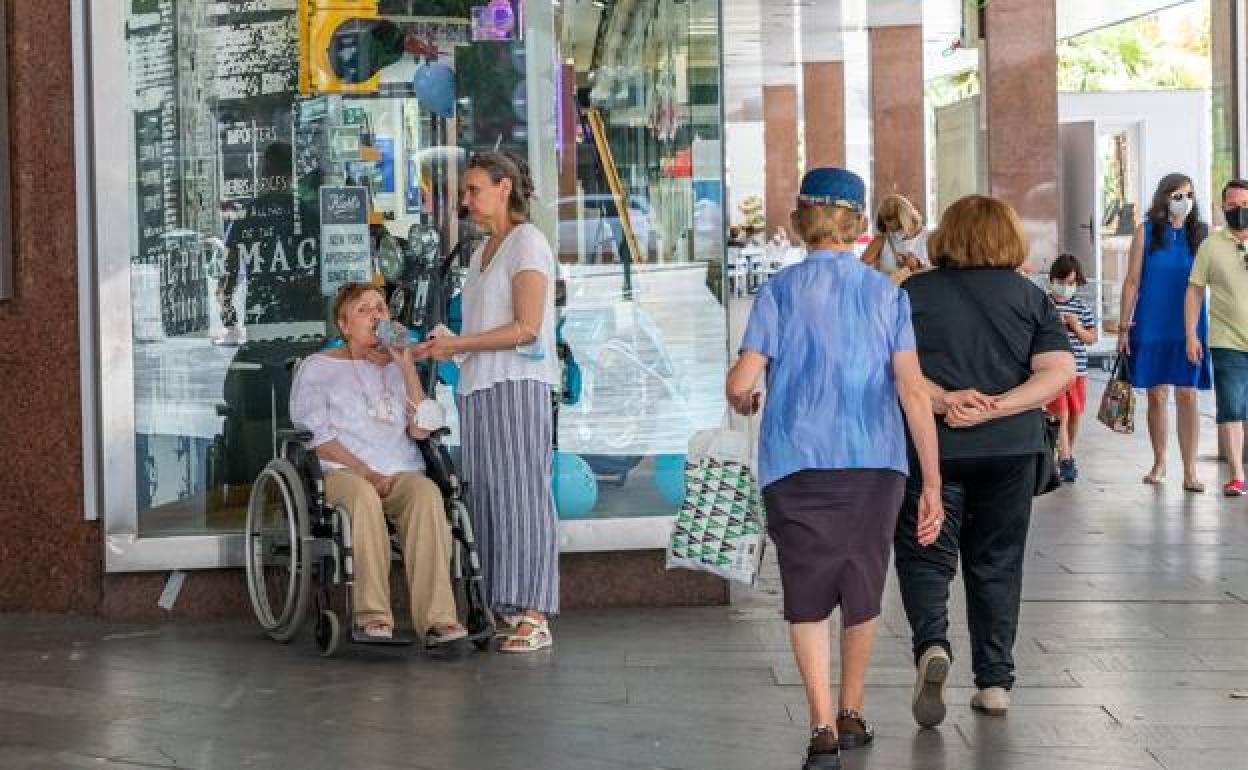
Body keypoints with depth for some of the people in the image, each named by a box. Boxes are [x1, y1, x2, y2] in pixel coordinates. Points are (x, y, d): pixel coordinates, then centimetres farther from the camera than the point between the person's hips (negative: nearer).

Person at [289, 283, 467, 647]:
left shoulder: (398, 368, 22)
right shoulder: (318, 367, 13)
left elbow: (420, 430, 7)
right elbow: (317, 435, 0)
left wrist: (407, 367, 2)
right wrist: (365, 472, -13)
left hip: (402, 473, 3)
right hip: (339, 473, -2)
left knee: (427, 493, -33)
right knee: (363, 496, -39)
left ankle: (437, 619, -44)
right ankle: (373, 616, -40)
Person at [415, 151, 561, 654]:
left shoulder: (527, 243, -3)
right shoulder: (483, 252, 22)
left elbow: (526, 327, -12)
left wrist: (459, 344, -11)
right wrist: (448, 348, 5)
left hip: (517, 385, -8)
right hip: (478, 387, 8)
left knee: (522, 494, -9)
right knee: (487, 498, 3)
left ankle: (534, 617, -10)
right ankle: (504, 612, 5)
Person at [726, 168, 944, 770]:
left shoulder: (780, 291, -1)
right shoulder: (886, 293, 3)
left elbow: (741, 382, -9)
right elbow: (913, 390, -5)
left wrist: (742, 402, 16)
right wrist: (932, 484, -5)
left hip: (798, 462, -2)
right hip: (875, 460, 2)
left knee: (807, 596, 4)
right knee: (862, 590, 18)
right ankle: (852, 716, 31)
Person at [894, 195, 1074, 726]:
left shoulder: (915, 293, 1)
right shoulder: (1029, 295, 4)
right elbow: (1060, 371, -6)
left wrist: (943, 401, -16)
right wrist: (995, 408, -13)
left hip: (931, 445, -2)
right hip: (1011, 448, 2)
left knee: (926, 556, 6)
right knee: (997, 562, 12)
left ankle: (931, 643, -19)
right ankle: (995, 680, 13)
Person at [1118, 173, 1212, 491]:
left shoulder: (1202, 233, 5)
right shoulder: (1147, 232, 2)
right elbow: (1132, 281, 3)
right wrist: (1124, 327, -1)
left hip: (1190, 327, 0)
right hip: (1152, 326, 0)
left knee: (1188, 395, -4)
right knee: (1156, 395, 6)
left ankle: (1190, 472, -3)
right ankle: (1159, 463, 22)